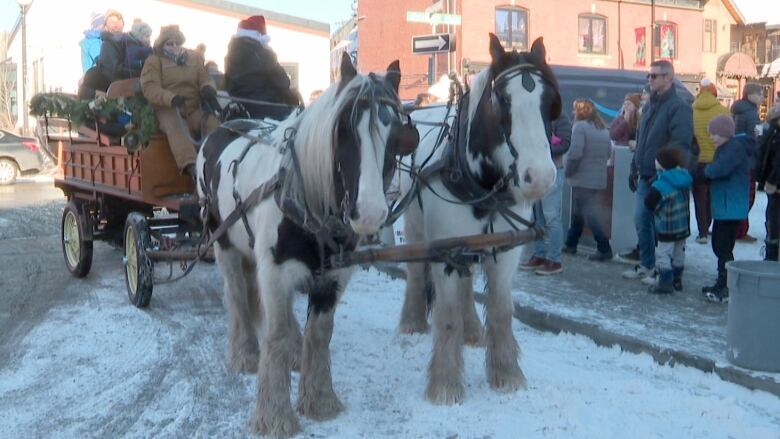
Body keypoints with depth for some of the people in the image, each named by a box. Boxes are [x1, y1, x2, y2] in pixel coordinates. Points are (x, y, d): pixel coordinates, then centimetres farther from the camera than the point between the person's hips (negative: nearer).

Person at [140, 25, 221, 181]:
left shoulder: (194, 57, 19)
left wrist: (208, 89, -16)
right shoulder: (154, 60, 5)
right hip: (168, 108, -4)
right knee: (175, 126, -38)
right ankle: (192, 168, -58)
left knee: (214, 124, -28)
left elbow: (204, 78, 12)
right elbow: (150, 88, -8)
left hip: (193, 106, 4)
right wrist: (172, 98, -29)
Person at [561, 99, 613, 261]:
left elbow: (575, 153, -21)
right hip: (599, 178, 8)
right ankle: (571, 244, 26)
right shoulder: (604, 129, 12)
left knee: (589, 213, -4)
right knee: (578, 211, 18)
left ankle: (604, 249, -7)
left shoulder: (580, 126, -13)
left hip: (582, 178, -8)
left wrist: (568, 172, -9)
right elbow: (608, 152, 13)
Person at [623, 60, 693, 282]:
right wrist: (634, 169, 18)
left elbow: (681, 145, -20)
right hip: (645, 178, 8)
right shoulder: (649, 106, 15)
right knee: (641, 221, 12)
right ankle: (646, 265, 24)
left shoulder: (679, 107, -12)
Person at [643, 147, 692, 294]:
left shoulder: (660, 185, -22)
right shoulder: (683, 179, 2)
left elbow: (649, 203, -18)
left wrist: (656, 211, 1)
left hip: (667, 228, -8)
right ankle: (677, 280, 27)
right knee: (679, 253, 17)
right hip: (683, 225, 8)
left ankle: (665, 282, 2)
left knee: (663, 254, 0)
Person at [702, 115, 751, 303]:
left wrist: (706, 170, -8)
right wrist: (710, 171, -3)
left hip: (731, 208, -11)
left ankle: (727, 289, -2)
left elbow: (717, 170, -27)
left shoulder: (735, 148, -17)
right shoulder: (724, 148, 15)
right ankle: (722, 284, 27)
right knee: (719, 245, 17)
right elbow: (711, 173, 16)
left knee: (724, 247, -8)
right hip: (722, 206, 11)